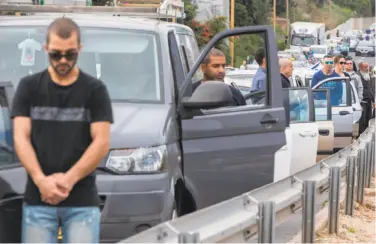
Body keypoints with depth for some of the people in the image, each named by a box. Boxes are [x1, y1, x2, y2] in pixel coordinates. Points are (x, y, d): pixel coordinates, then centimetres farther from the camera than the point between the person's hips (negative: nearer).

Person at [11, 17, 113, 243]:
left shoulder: (95, 90, 4)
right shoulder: (29, 87, 7)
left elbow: (101, 142, -3)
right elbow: (21, 139, 1)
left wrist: (68, 179, -13)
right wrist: (41, 180, -14)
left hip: (82, 201, -1)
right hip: (37, 201, 1)